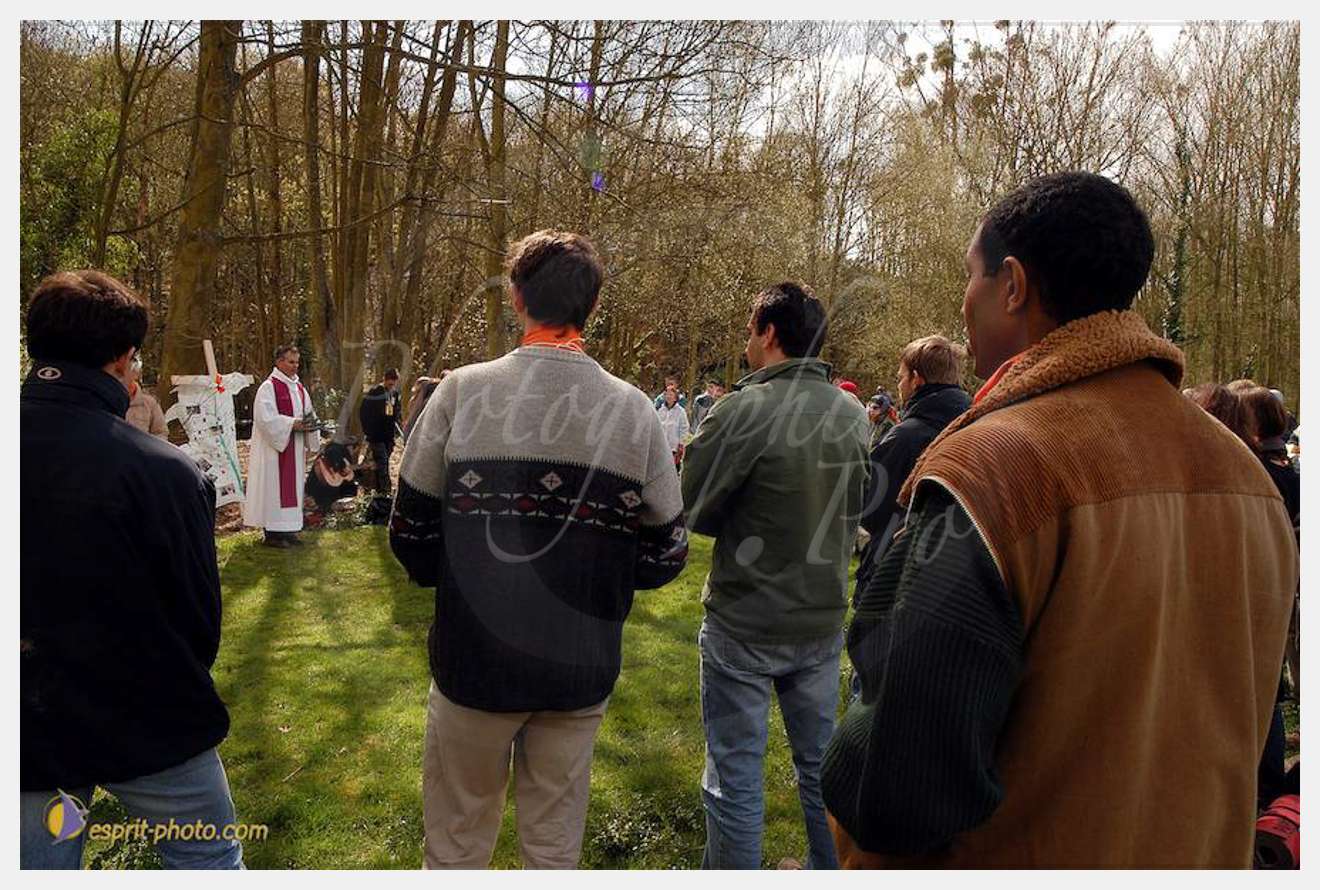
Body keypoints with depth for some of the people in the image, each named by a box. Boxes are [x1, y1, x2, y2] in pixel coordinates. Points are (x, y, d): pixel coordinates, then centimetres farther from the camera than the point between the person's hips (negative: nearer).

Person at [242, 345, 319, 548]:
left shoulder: (299, 387, 14)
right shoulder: (268, 387, -10)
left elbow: (309, 413, 20)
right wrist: (293, 423, -22)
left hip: (295, 448, 8)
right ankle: (272, 533, 0)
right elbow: (266, 418, -19)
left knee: (293, 485, 9)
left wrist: (309, 423, -2)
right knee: (274, 486, -5)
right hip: (274, 447, -8)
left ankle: (287, 529, 17)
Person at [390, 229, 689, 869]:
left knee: (457, 845, 20)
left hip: (475, 663, -1)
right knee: (556, 844, 21)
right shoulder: (634, 412, -9)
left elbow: (410, 534, -7)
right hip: (581, 672, 2)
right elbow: (665, 556, -4)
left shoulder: (462, 392, -13)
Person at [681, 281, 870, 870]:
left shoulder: (743, 411, -20)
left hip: (744, 626, -5)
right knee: (820, 763, 22)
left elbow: (692, 513, -12)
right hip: (822, 619, 6)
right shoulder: (853, 414, -2)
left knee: (735, 774, 10)